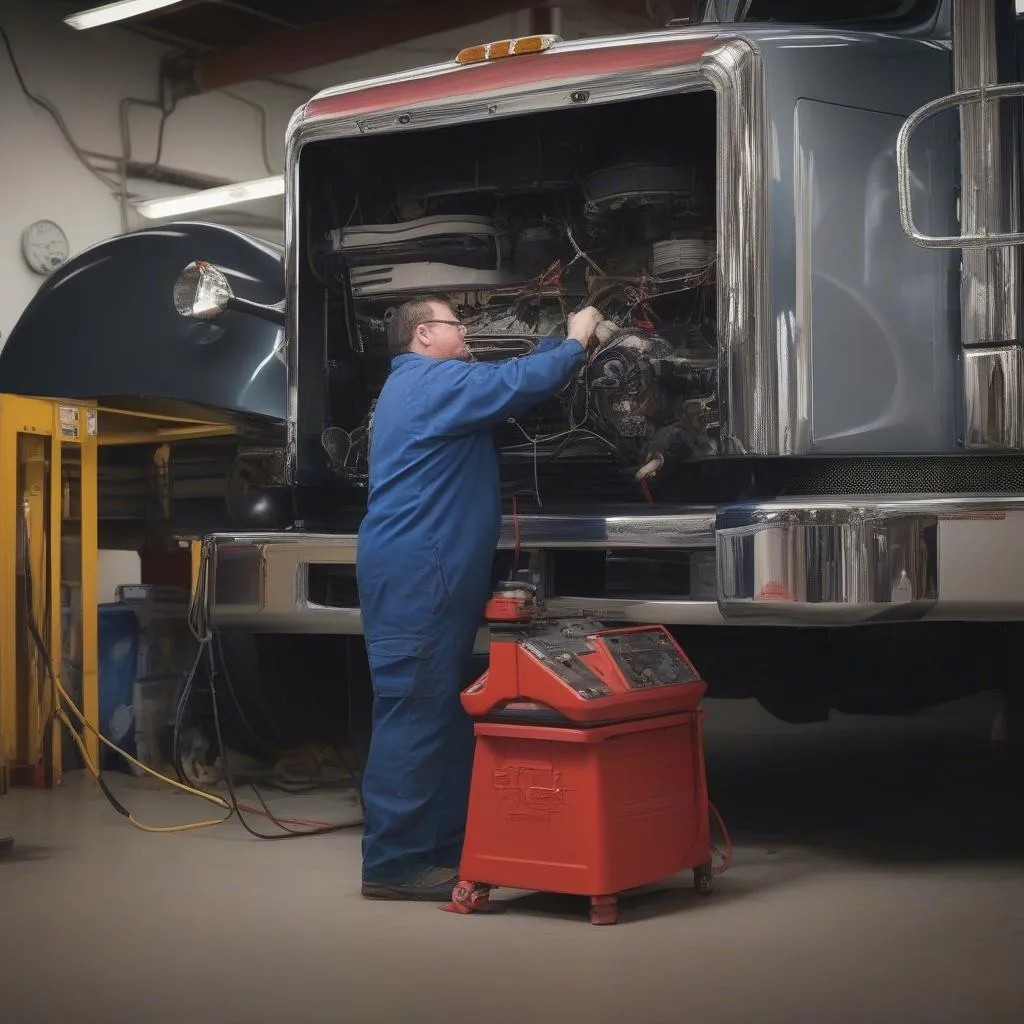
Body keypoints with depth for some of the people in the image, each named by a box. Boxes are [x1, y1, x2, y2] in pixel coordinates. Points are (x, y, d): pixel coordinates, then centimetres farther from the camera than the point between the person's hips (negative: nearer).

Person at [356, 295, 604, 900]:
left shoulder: (429, 384, 25)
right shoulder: (433, 381, -8)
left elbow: (512, 382, 28)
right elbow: (519, 383, -14)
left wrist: (565, 341, 23)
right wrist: (576, 341, 1)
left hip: (432, 575, 11)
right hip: (415, 573, -11)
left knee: (446, 711, 13)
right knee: (415, 712, -11)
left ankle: (448, 845, 20)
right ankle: (393, 863, -8)